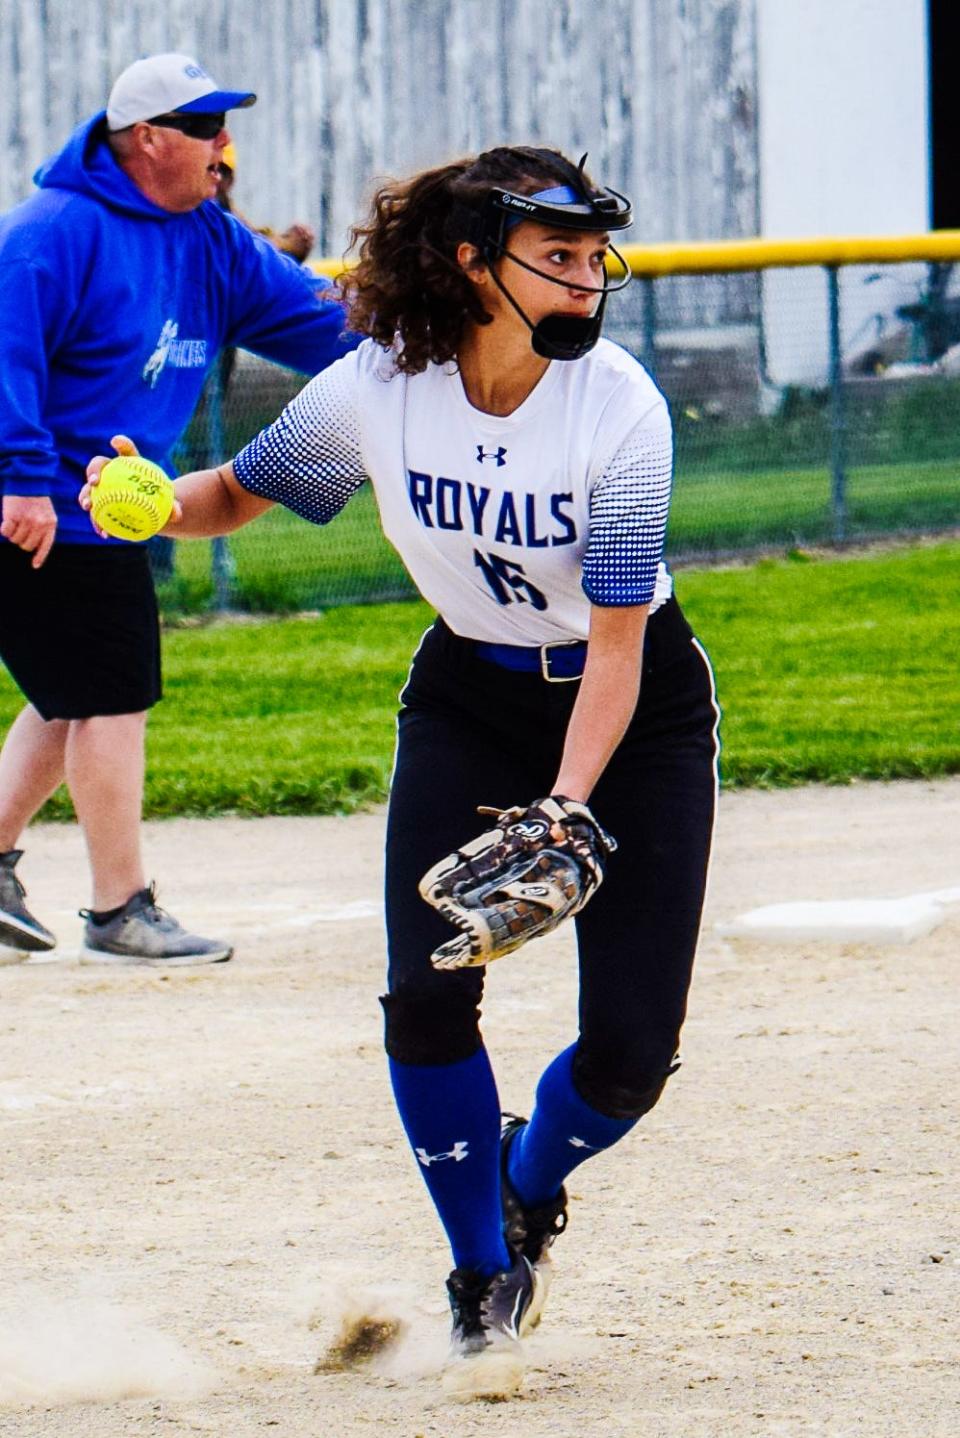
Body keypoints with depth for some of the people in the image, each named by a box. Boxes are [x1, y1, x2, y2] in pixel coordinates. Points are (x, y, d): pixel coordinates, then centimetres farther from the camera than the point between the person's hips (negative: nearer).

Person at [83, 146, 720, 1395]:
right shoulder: (377, 391, -17)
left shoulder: (618, 406, -25)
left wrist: (566, 805, -37)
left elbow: (616, 643, -25)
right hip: (468, 695, 2)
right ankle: (486, 1282, 6)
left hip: (632, 708, -2)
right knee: (427, 994, -16)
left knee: (632, 1048, -10)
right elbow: (238, 492, 1)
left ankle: (528, 1187, 25)